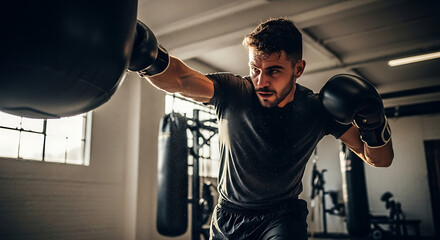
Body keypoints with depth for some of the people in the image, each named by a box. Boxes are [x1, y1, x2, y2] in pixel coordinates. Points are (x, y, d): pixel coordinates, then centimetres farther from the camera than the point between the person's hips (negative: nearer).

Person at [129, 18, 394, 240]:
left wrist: (375, 125, -27)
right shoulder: (233, 93, -18)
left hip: (282, 217, -1)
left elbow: (381, 160, -7)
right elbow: (180, 79, -36)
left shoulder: (317, 109, -14)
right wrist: (152, 58, -57)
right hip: (228, 217, 2)